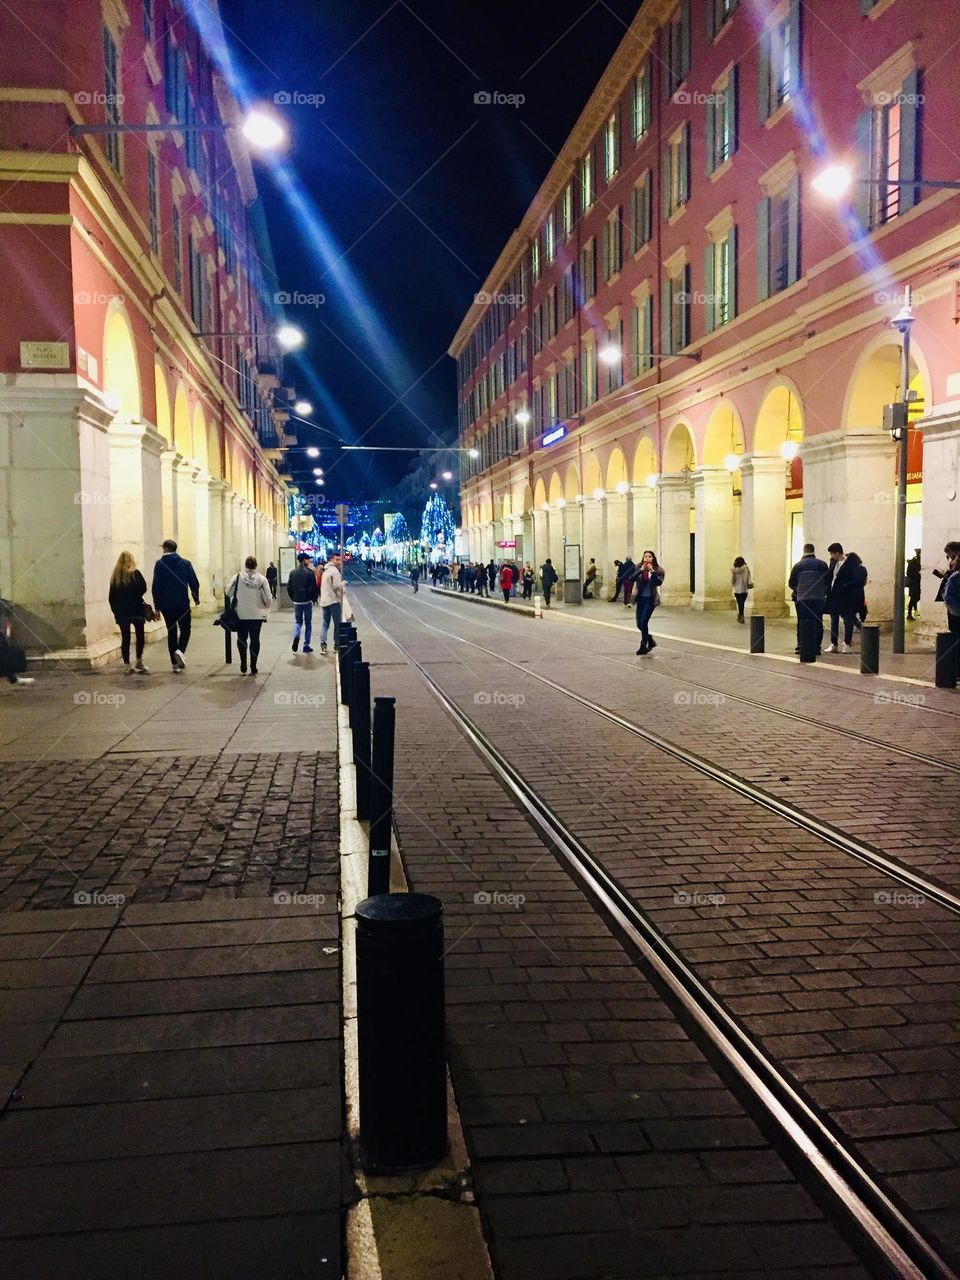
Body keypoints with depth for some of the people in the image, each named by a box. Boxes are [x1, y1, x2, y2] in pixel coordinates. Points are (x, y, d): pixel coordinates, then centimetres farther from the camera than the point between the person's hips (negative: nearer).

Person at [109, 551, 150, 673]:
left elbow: (111, 597, 7)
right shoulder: (135, 573, -6)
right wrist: (134, 595, 6)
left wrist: (115, 611, 13)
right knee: (140, 636, 8)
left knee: (125, 638, 5)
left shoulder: (114, 576, 7)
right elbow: (143, 588, -13)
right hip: (136, 610, -4)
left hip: (121, 612, 4)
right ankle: (139, 662, 12)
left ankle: (127, 666, 4)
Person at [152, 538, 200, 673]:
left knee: (171, 631, 9)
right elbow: (194, 583, -1)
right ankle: (180, 650, -18)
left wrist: (157, 604, 2)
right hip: (182, 604, -1)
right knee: (185, 629, 11)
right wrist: (196, 597, 13)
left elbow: (155, 586, -5)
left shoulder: (159, 564, -2)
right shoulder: (185, 563, 0)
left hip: (166, 605, 1)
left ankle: (175, 663, 9)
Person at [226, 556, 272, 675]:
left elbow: (228, 593, -2)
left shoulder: (237, 578, -9)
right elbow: (268, 598, -7)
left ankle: (243, 666, 9)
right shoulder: (262, 579, -8)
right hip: (257, 615, 0)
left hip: (241, 615, 0)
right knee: (255, 639, 10)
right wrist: (266, 609, 12)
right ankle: (253, 667, 10)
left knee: (242, 639, 14)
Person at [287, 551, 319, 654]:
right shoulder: (310, 572, -10)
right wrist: (314, 599, 3)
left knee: (298, 622, 15)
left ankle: (296, 636, -14)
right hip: (307, 601, -4)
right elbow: (314, 587, -11)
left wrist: (293, 598, 15)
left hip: (297, 602, 4)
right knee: (308, 623, 7)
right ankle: (306, 645, 8)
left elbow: (289, 587, 5)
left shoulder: (293, 572, 4)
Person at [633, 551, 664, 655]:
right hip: (641, 598, 4)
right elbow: (632, 578, -11)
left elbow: (659, 583, -18)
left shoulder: (658, 570, -4)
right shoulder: (639, 568, 4)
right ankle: (650, 641, 29)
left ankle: (644, 646, 3)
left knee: (643, 622, -11)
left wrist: (652, 571, -25)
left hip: (650, 599, -4)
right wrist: (641, 570, -21)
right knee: (639, 623, 7)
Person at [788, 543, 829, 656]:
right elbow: (828, 582, 6)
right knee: (817, 623, 5)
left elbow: (791, 583, 5)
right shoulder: (822, 564, 1)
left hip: (802, 599, 0)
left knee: (802, 623, 5)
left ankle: (801, 646, 4)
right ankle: (816, 647, 3)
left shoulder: (798, 565, 0)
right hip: (819, 598, 0)